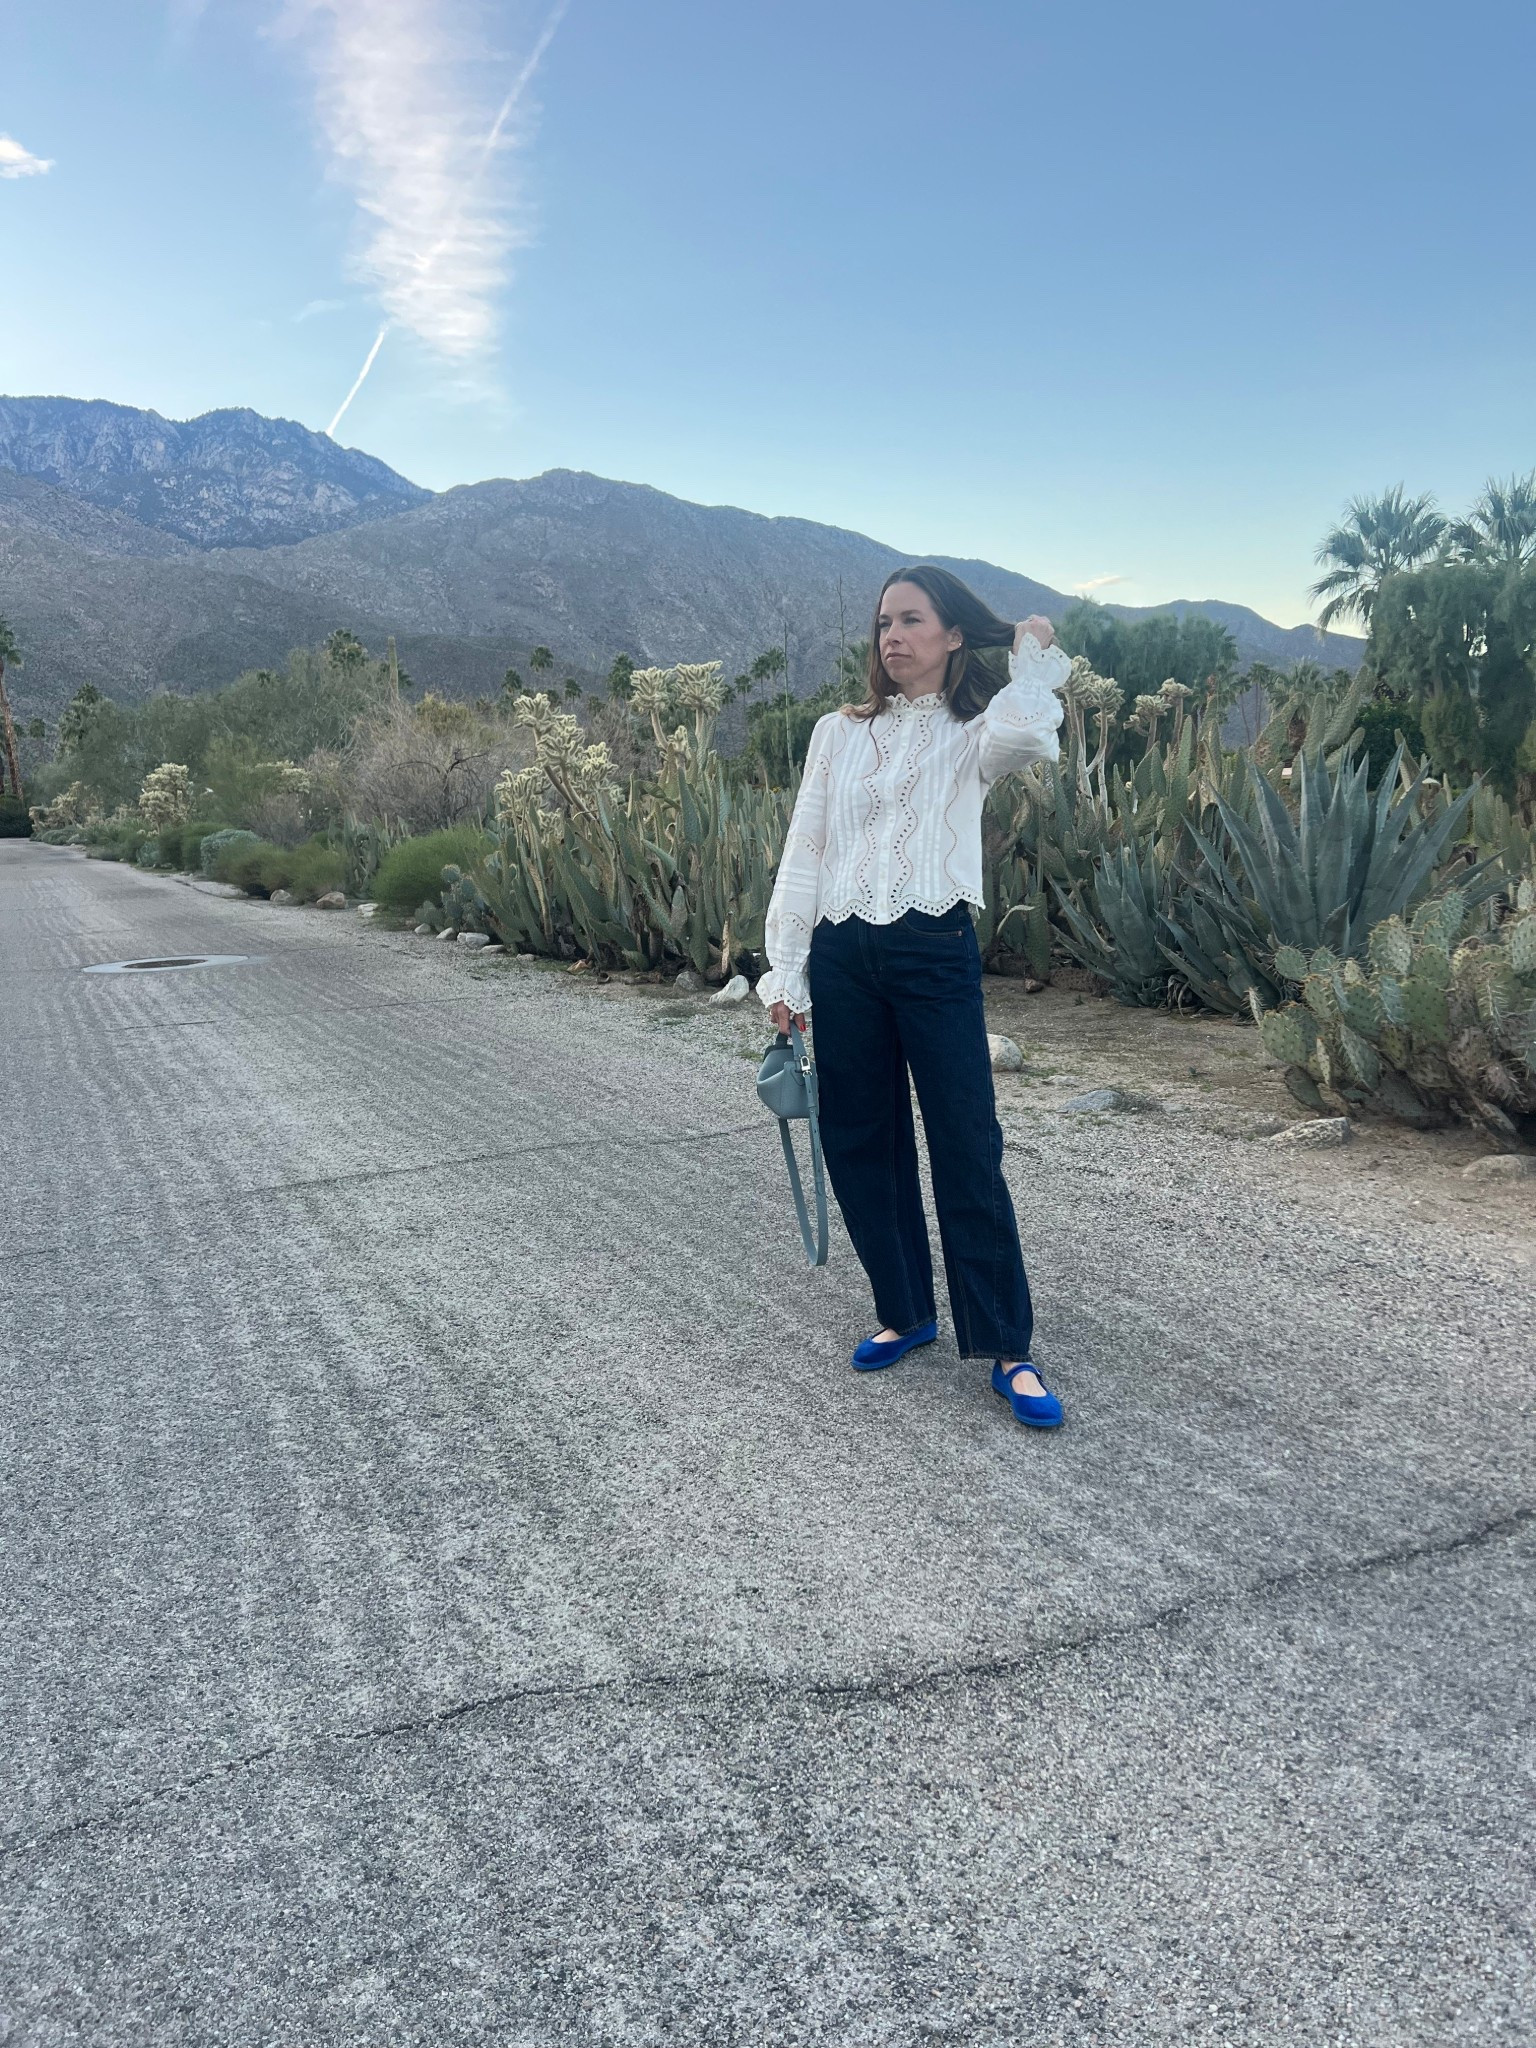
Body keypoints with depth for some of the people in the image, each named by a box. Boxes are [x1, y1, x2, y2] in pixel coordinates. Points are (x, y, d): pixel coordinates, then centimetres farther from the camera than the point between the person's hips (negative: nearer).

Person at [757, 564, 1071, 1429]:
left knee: (969, 1152, -4)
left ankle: (1007, 1349, 6)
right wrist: (786, 974, 3)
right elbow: (803, 855, 8)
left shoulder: (972, 734, 4)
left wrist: (1035, 653, -5)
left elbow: (1022, 737, -23)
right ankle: (907, 1313, 27)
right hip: (843, 958, 4)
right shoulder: (840, 733, 11)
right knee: (860, 1145, 9)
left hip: (935, 953, -3)